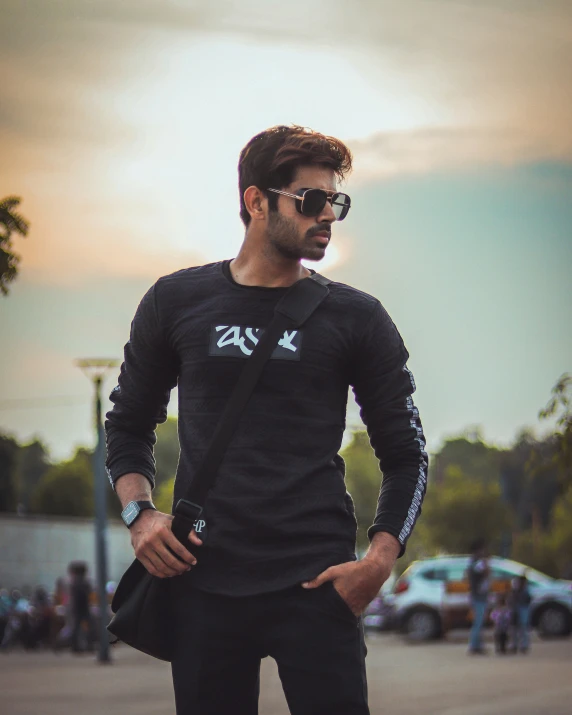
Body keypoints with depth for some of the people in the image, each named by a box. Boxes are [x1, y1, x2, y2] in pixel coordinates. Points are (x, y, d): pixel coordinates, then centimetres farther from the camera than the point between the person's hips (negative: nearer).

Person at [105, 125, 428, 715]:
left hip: (315, 583, -1)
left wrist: (379, 560, -6)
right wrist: (139, 513, 0)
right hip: (202, 580, 1)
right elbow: (129, 423, 18)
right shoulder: (177, 302, 8)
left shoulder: (354, 318, 5)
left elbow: (405, 455, 8)